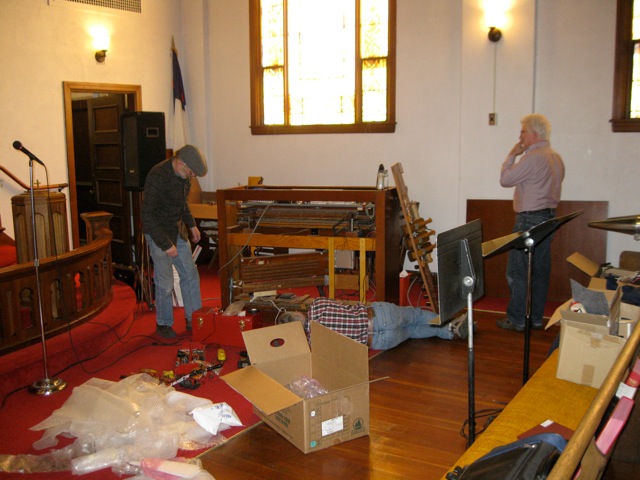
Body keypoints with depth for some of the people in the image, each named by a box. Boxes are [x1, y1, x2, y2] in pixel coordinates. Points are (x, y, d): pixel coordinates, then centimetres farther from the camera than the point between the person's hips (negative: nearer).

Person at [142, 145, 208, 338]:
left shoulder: (183, 175, -1)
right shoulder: (157, 176, -26)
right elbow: (147, 215, -25)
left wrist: (191, 224, 12)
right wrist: (165, 244, -25)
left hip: (178, 231, 8)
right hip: (159, 234, -8)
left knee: (190, 275, 10)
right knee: (165, 283, -1)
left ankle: (193, 319, 23)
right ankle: (163, 324, 17)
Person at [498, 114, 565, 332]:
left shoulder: (532, 158, -17)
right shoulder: (557, 158, 13)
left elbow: (505, 179, -12)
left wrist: (512, 155, -2)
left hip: (530, 220, -9)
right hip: (549, 218, 9)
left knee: (517, 271, -3)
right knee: (540, 271, 12)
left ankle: (517, 320, 2)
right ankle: (536, 318, 19)